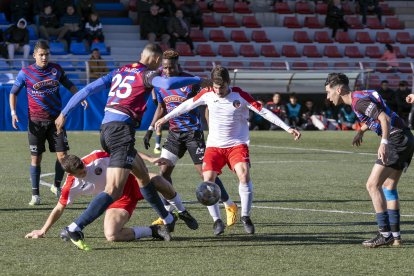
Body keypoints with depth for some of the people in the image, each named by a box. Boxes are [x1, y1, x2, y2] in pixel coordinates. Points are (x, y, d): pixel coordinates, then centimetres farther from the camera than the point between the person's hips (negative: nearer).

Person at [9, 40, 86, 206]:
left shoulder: (56, 69, 3)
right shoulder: (25, 73, -3)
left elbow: (69, 85, 18)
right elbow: (13, 92, 6)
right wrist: (13, 112, -4)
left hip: (56, 119, 2)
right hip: (36, 121, -2)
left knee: (62, 155, -3)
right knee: (36, 158, 0)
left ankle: (57, 186, 21)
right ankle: (35, 194, 11)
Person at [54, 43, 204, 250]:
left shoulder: (119, 72, 18)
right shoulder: (146, 74, -2)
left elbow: (88, 89, 14)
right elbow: (167, 84, -24)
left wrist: (64, 113, 17)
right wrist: (196, 80, -10)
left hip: (107, 130, 9)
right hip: (122, 131, -9)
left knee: (143, 174, 26)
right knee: (114, 191, -15)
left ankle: (167, 218, 42)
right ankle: (76, 227, -27)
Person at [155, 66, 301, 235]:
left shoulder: (240, 95, -10)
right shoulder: (207, 94, -3)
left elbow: (263, 111, -11)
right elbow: (188, 105, 13)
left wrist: (287, 128, -14)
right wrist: (166, 118, 20)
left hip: (237, 144, -2)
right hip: (214, 145, 2)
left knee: (244, 175, -24)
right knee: (208, 179, -15)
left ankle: (245, 217, -7)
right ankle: (217, 220, -2)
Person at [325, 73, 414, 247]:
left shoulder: (359, 101, -15)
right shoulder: (359, 97, 16)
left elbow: (385, 118, -26)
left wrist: (384, 143, -34)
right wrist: (361, 130, 28)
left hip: (397, 140, -10)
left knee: (373, 185, -9)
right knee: (388, 186, 15)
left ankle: (385, 234, -9)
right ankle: (395, 236, 15)